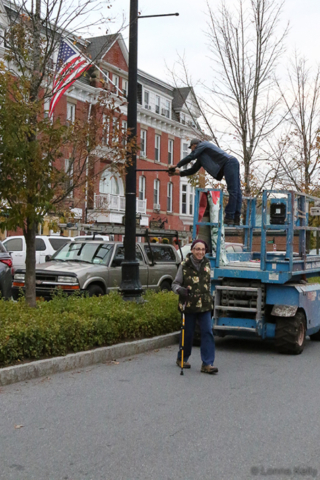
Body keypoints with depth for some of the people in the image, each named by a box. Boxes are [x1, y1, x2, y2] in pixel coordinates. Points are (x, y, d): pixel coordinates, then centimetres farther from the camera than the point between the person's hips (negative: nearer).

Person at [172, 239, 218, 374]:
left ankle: (207, 364, -5)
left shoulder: (207, 264, 6)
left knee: (207, 332, -7)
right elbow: (175, 283, -1)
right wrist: (180, 290, -23)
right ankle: (182, 359, 28)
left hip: (204, 306, 3)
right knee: (188, 333, 7)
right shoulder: (184, 265, -6)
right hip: (188, 305, -3)